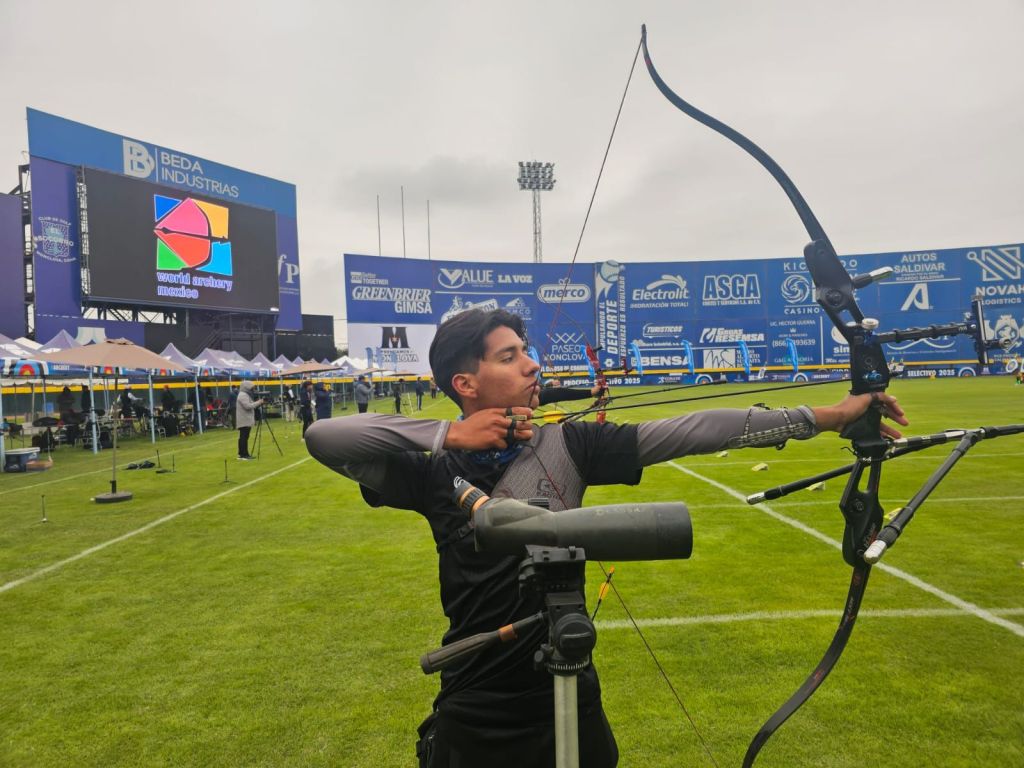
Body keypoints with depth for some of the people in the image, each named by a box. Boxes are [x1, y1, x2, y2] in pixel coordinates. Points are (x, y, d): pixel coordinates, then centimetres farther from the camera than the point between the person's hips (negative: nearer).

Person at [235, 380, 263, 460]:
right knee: (244, 437, -10)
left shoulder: (246, 395, 19)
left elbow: (250, 406, 23)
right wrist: (258, 402, -14)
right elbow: (248, 406, -24)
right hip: (244, 421, -11)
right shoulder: (243, 395, -15)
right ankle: (244, 455, -10)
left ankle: (241, 454, 16)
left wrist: (258, 403, 9)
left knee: (243, 437, 12)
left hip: (246, 420, 11)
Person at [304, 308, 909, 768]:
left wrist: (826, 415, -14)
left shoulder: (569, 444, -8)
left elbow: (690, 432, -12)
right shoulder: (433, 469, -10)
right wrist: (448, 434, -24)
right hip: (474, 715, -1)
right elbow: (324, 438, -20)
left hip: (569, 698, 2)